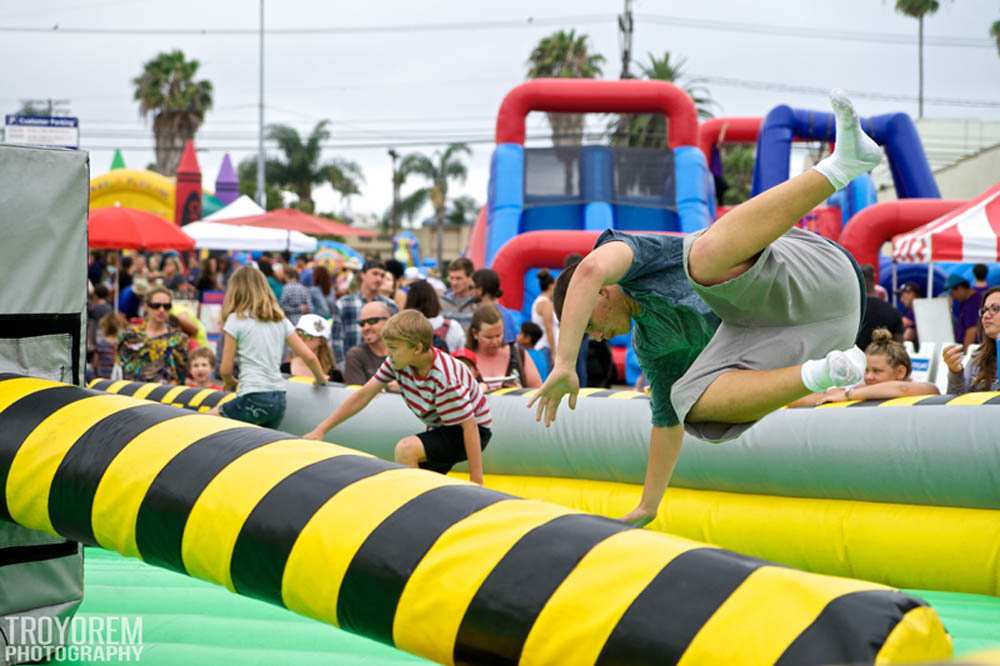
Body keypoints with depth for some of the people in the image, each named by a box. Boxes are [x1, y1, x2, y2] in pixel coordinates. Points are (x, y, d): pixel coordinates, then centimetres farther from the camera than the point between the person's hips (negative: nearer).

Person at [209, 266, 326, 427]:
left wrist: (230, 384, 22)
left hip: (254, 400, -6)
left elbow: (225, 369, 0)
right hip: (279, 399, 6)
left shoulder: (236, 320, -1)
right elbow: (309, 356, 11)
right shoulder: (280, 319, 13)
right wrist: (320, 379, 29)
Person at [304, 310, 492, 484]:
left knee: (406, 449, -28)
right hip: (441, 429, 8)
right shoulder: (397, 363, -11)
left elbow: (469, 424, -30)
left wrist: (476, 482, -30)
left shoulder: (445, 377, -32)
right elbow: (363, 395, -6)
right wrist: (321, 430, -8)